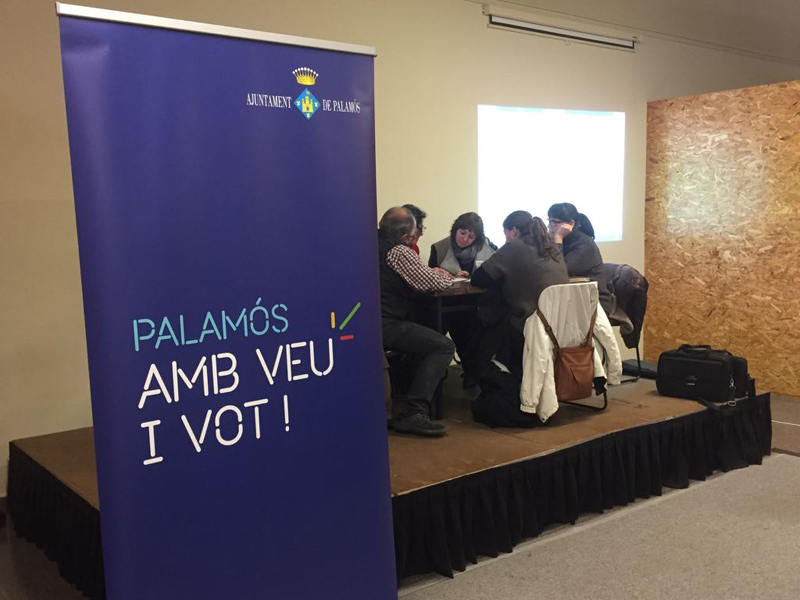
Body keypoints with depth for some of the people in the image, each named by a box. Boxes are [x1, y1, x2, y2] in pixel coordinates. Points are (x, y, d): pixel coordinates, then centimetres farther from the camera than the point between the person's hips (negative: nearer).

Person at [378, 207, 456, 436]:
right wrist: (445, 278, 12)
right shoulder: (399, 252, -9)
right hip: (384, 325, -10)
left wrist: (433, 273, 20)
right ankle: (412, 413, -17)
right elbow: (429, 283, -11)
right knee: (444, 346, -11)